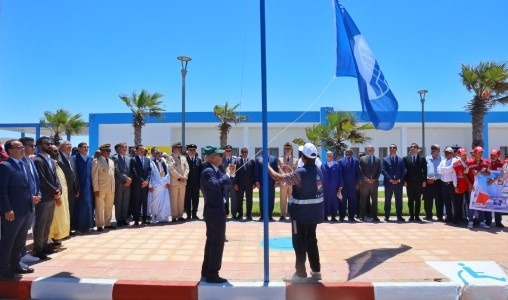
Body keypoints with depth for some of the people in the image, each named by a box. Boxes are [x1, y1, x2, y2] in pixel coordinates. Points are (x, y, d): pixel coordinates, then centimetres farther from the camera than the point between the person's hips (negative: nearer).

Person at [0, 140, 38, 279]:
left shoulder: (24, 165, 14)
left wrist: (32, 196, 4)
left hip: (25, 210, 9)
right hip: (12, 212, -8)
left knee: (20, 241, 18)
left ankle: (14, 266, 32)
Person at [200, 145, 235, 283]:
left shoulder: (214, 170, 11)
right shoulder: (208, 171, -20)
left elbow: (223, 183, 14)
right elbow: (216, 184, -39)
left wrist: (230, 174, -1)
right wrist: (228, 174, -25)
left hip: (214, 210, 11)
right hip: (215, 211, -11)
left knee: (212, 241, 18)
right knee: (217, 242, -2)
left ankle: (206, 271, 30)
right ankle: (212, 274, 8)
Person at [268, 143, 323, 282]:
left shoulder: (300, 172, -22)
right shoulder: (318, 170, 4)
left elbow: (278, 178, -18)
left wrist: (267, 166, -4)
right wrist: (291, 171, 18)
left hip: (301, 211, -8)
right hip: (315, 210, 8)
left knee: (299, 242, 4)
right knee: (311, 240, 19)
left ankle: (300, 274, 12)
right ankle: (316, 271, 27)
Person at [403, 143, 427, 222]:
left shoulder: (422, 159, 6)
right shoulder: (406, 158, 6)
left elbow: (424, 170, 3)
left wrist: (424, 181, -4)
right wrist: (404, 180, -5)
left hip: (419, 182, 0)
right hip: (409, 182, 0)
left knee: (418, 200, 3)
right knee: (410, 200, 4)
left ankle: (417, 216, 9)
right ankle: (411, 216, 9)